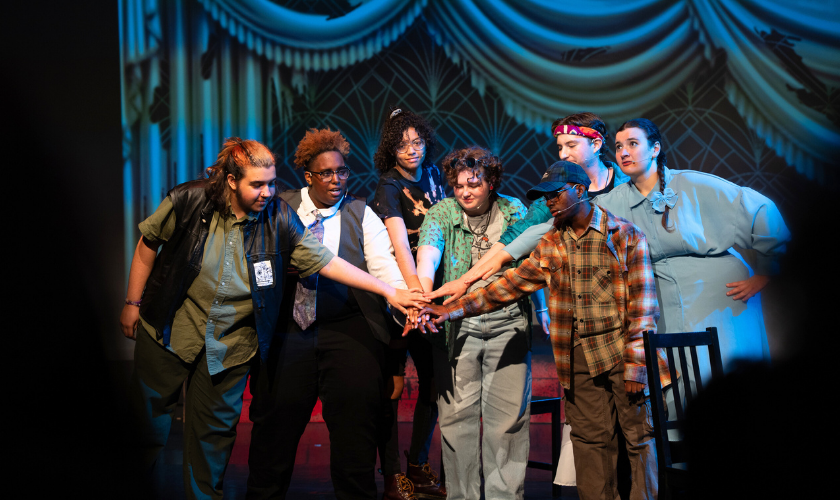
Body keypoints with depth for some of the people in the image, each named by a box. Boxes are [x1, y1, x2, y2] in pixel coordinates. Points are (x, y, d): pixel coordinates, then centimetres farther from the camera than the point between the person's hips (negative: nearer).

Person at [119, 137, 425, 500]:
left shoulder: (278, 218, -11)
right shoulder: (189, 201, -14)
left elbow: (324, 261, -10)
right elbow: (149, 243, -1)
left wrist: (389, 292, -14)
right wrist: (133, 302, 1)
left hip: (230, 343, 1)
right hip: (169, 331, 0)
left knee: (216, 429, 9)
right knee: (148, 417, 11)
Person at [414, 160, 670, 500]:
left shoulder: (626, 236, -3)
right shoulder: (550, 245, 11)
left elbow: (642, 303, -6)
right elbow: (509, 285, 8)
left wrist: (636, 366, -12)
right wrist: (454, 309, 0)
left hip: (622, 353, -4)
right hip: (578, 358, 4)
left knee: (639, 437, 1)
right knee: (589, 440, 6)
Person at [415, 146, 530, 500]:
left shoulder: (514, 211, 8)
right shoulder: (442, 213, 1)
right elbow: (427, 256, -16)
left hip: (508, 321, 1)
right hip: (456, 324, -1)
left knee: (508, 414, 0)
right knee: (457, 413, 0)